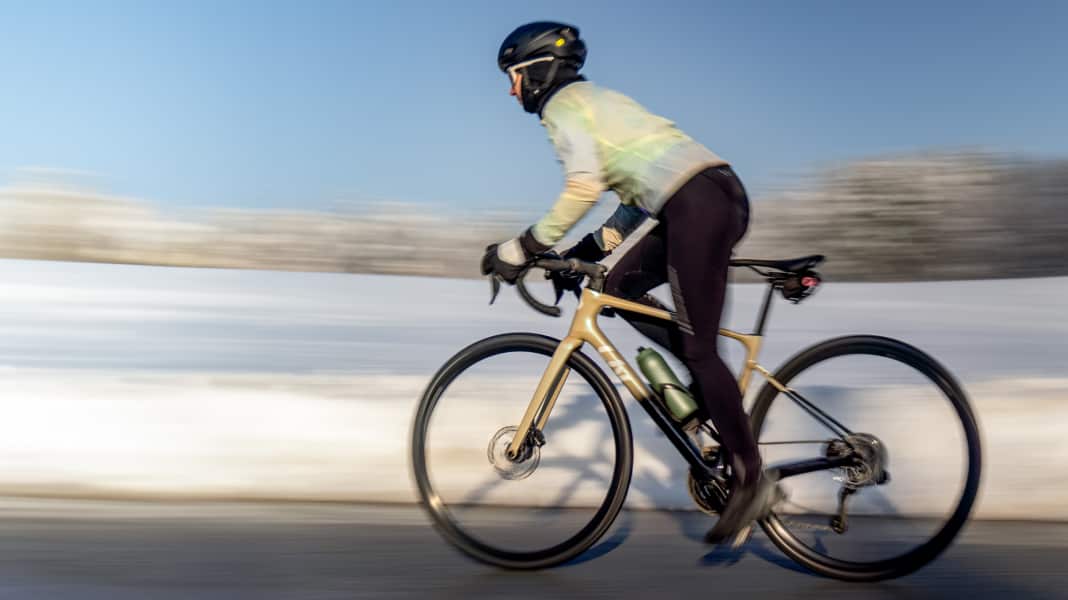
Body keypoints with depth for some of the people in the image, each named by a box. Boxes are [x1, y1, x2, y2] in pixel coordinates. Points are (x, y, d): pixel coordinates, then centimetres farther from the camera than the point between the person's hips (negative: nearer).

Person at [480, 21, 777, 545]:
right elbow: (639, 189, 26)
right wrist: (588, 250, 22)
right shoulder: (593, 100, 28)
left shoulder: (563, 105, 1)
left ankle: (751, 478, 2)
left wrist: (522, 248, -10)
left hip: (698, 202, -9)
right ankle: (711, 383, 11)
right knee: (618, 284, 14)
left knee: (697, 348, -5)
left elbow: (584, 187, -17)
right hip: (718, 194, 9)